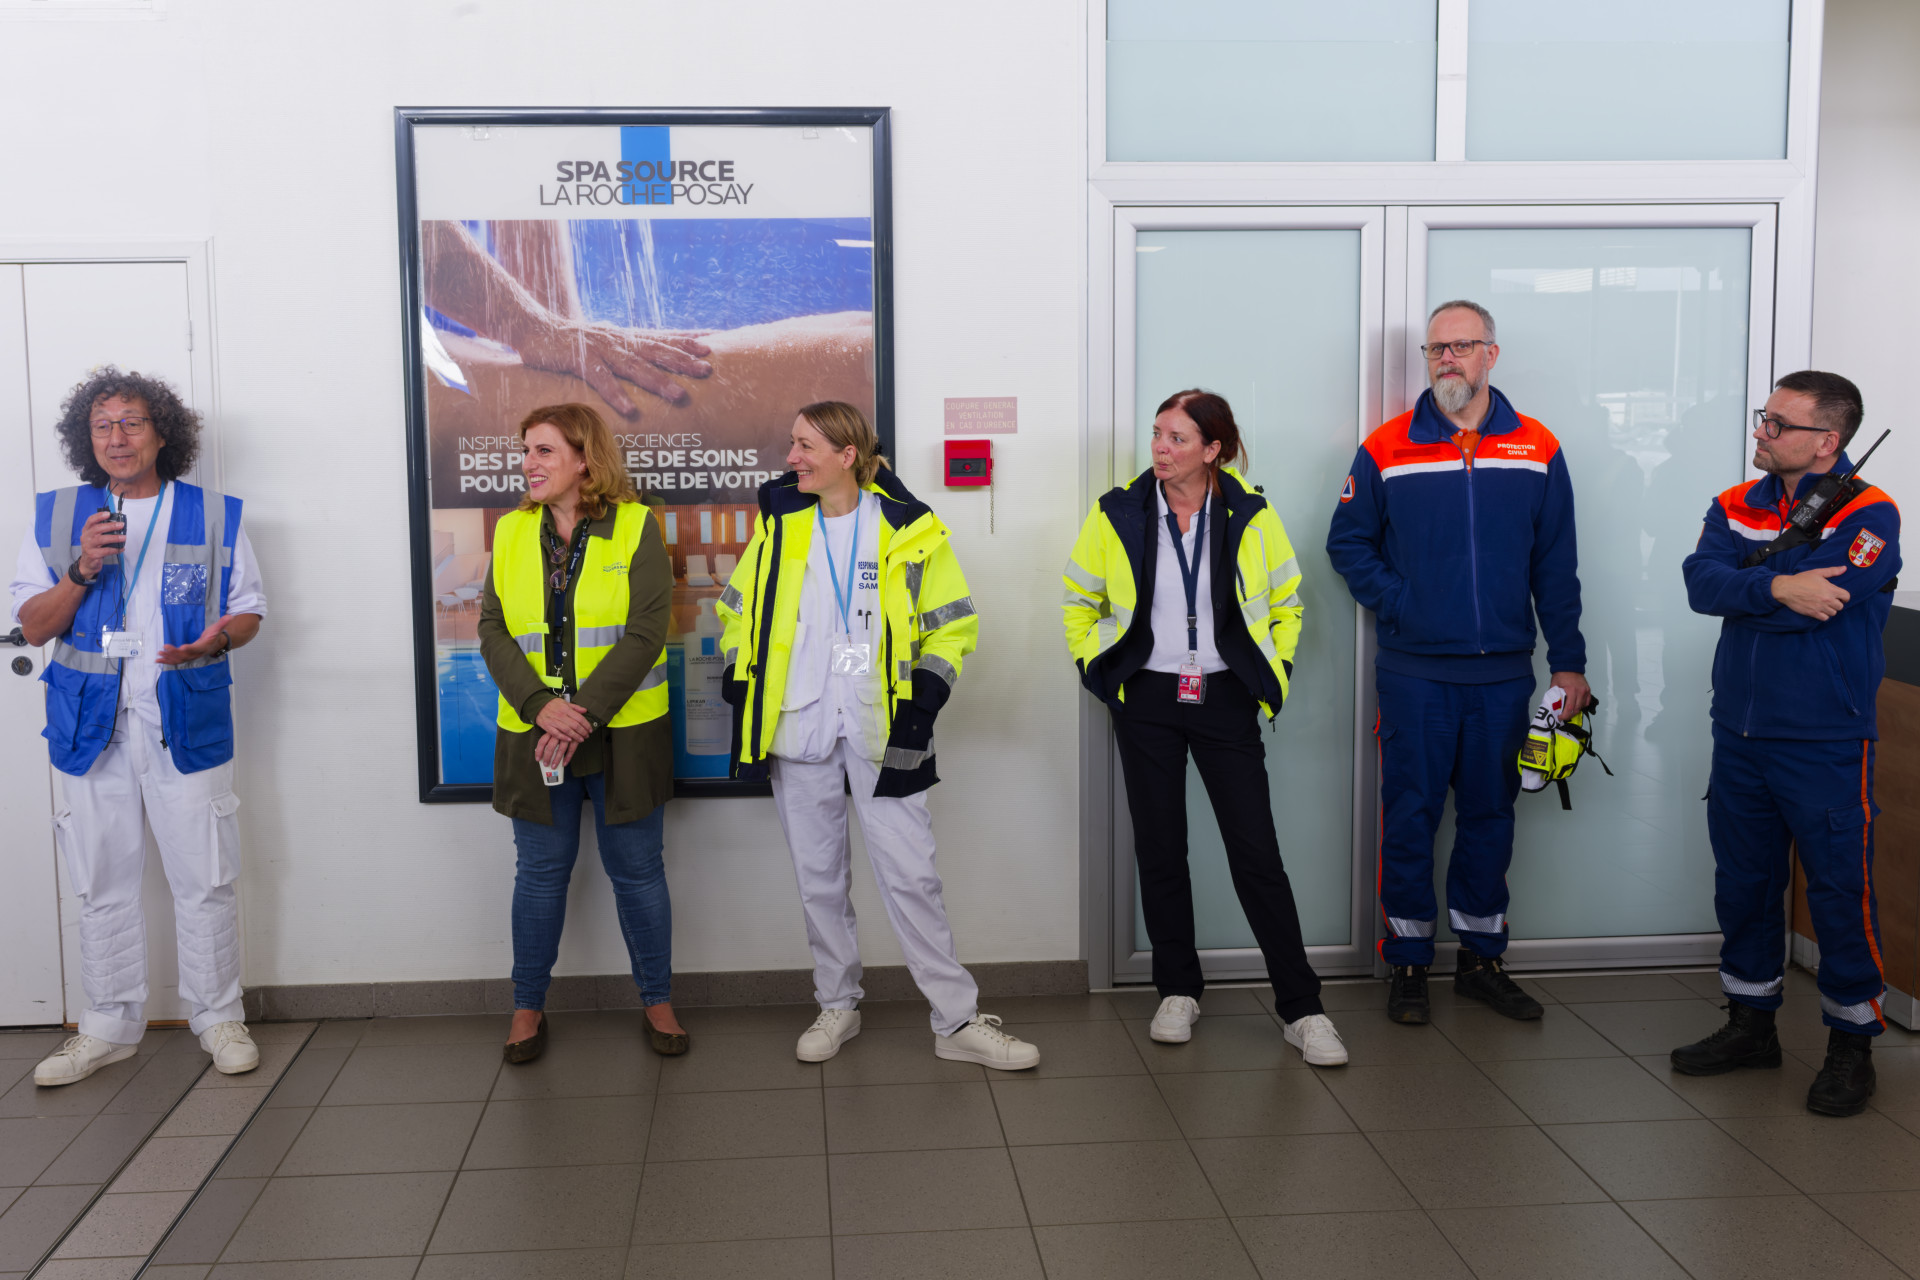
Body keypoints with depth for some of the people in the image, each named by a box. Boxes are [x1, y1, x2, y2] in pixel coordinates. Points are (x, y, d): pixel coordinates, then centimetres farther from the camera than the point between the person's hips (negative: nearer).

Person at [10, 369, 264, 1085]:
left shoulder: (213, 515, 6)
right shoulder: (56, 517, 8)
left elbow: (248, 611, 8)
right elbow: (32, 627, 5)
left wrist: (215, 639, -14)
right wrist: (81, 571, -12)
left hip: (187, 722, -1)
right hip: (92, 725, 2)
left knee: (205, 880, 1)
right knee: (103, 883, 9)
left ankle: (218, 1016, 16)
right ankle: (110, 1026, 22)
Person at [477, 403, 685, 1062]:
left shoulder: (635, 527, -4)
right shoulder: (512, 532, 7)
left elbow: (645, 632, -12)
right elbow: (493, 631, 2)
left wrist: (584, 712, -19)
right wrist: (541, 705, -14)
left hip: (623, 731, -2)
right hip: (533, 734, 3)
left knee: (637, 869, 7)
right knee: (541, 870, 11)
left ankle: (657, 1000, 23)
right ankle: (528, 1006, 25)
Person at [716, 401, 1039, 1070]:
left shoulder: (907, 528, -3)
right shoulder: (780, 521, 5)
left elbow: (953, 621, 4)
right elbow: (739, 605, 17)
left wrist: (926, 694, -7)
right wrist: (741, 682, 7)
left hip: (880, 732, -3)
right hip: (798, 728, 3)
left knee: (910, 876, -3)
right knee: (818, 877, 11)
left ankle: (958, 1021, 6)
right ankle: (837, 1005, 28)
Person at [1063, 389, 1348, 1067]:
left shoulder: (1252, 517, -2)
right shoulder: (1117, 515, -1)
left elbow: (1287, 603, 11)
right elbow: (1079, 601, 12)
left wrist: (1274, 673, 5)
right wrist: (1096, 669, 5)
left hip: (1226, 700, -1)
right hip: (1147, 701, 1)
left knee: (1257, 852, -3)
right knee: (1159, 850, 6)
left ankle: (1301, 1007, 7)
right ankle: (1178, 992, 22)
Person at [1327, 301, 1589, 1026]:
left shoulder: (1537, 451, 5)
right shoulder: (1386, 450, 1)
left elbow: (1556, 566, 7)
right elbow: (1347, 543, 6)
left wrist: (1568, 661, 5)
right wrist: (1395, 602, -7)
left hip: (1503, 673, 2)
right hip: (1414, 672, -2)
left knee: (1490, 815, 10)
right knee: (1410, 815, 3)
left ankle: (1481, 958, 23)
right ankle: (1407, 964, 15)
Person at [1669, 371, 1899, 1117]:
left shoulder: (1867, 516, -8)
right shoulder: (1736, 508, 8)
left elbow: (1822, 602, -23)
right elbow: (1701, 582, -10)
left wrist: (1743, 592, -10)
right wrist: (1777, 588, -25)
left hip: (1824, 743, -5)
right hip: (1739, 738, 6)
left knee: (1839, 891, 0)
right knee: (1743, 884, 14)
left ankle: (1852, 1044, 16)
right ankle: (1750, 1024, 29)